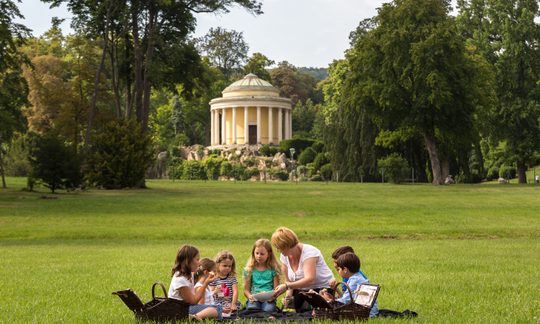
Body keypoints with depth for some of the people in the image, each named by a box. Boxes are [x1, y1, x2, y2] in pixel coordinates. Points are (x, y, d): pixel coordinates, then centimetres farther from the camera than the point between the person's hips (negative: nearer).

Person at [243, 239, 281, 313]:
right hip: (254, 298, 1)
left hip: (268, 299, -1)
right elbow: (246, 290, 10)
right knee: (252, 308, -34)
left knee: (269, 309, -34)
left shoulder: (273, 269, 9)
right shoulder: (249, 269, 11)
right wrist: (250, 296, -13)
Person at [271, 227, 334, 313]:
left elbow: (309, 280, -35)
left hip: (321, 289, -5)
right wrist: (288, 294, -17)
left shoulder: (309, 252, -22)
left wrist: (286, 286, -44)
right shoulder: (284, 256, 0)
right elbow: (288, 281, 6)